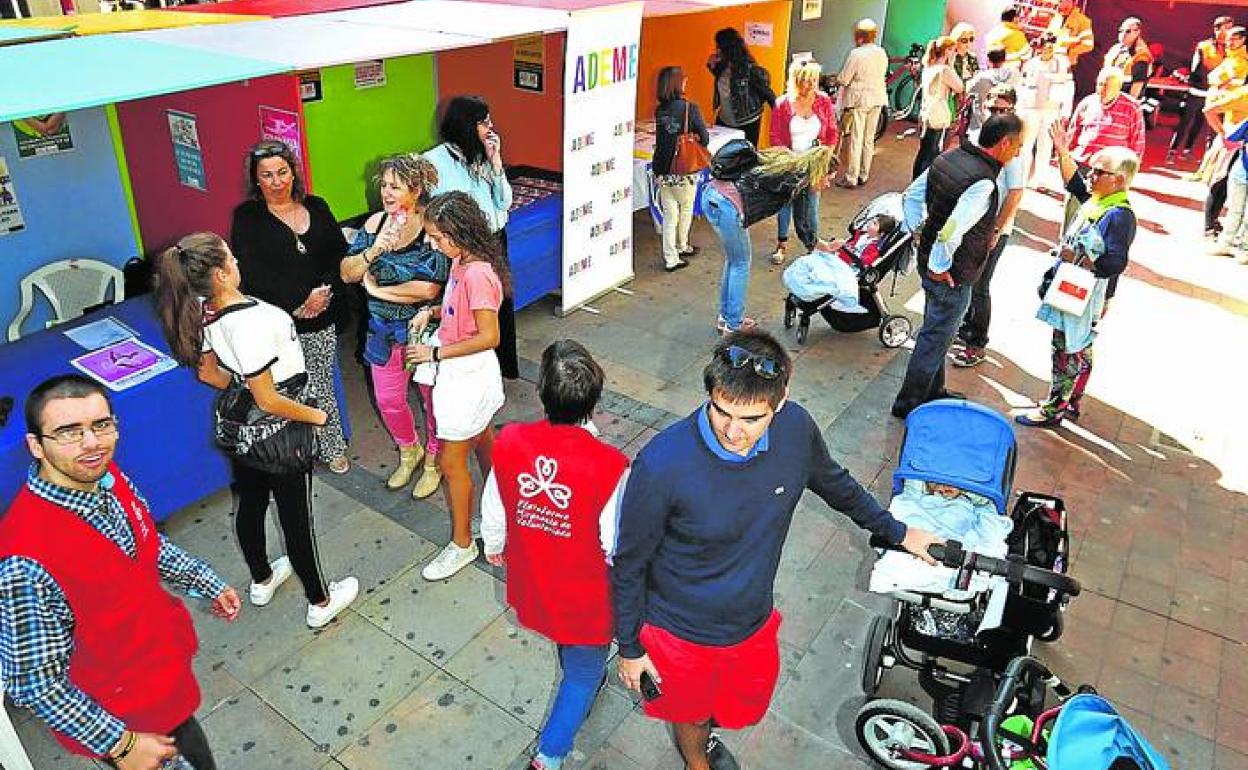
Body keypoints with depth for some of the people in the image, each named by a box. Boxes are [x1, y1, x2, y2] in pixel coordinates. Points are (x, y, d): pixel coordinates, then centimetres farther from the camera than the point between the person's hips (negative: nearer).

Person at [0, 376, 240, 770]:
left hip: (168, 656, 7)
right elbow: (33, 682, -26)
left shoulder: (107, 477, -14)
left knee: (186, 730, 32)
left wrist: (207, 584, 12)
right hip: (117, 717, -6)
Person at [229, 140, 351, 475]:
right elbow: (251, 273, -11)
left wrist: (325, 290, -11)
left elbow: (339, 253, 5)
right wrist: (298, 302, -16)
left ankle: (333, 448, 28)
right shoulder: (247, 217, -2)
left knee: (322, 387, 13)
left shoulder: (316, 207, 9)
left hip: (321, 318, 3)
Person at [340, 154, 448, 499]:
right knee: (387, 399, 17)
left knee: (433, 398, 13)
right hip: (385, 329, 6)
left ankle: (433, 461, 36)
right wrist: (371, 252, -22)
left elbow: (428, 289, -28)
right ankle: (409, 451, 45)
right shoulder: (376, 222, -3)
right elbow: (347, 273, -2)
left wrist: (377, 289, -16)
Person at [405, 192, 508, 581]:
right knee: (483, 445, 24)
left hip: (468, 376, -10)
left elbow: (488, 336, -26)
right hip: (469, 373, 10)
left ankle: (462, 544, 18)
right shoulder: (461, 262, 2)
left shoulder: (477, 274, -27)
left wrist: (434, 353, -22)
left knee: (452, 463, 2)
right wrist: (431, 311, 0)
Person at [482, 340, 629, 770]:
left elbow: (494, 509, -5)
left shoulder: (510, 442, -23)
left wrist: (494, 546, 16)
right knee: (584, 673, 25)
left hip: (530, 583, 5)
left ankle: (581, 682, 66)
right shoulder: (609, 466, -34)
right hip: (585, 596, -5)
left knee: (570, 654, 37)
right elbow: (618, 546, -21)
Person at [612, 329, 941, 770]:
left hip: (753, 624, 4)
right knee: (691, 710, 27)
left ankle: (704, 734, 65)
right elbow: (629, 563, -18)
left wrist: (896, 532, 15)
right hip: (680, 633, -3)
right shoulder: (662, 464, -34)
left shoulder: (796, 429, -21)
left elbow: (833, 483, 3)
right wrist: (629, 647, -7)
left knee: (746, 706, 30)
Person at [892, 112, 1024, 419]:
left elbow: (911, 196, 8)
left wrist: (919, 231, 12)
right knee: (935, 339, 7)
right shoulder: (983, 183, -28)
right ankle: (909, 403, 21)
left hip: (928, 256, 9)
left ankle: (933, 391, 41)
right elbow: (950, 232, -36)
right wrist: (939, 267, -22)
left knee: (936, 331, 24)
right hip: (952, 276, -9)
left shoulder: (948, 158, -1)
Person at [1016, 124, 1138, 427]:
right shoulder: (1097, 199, 4)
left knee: (1067, 353, 2)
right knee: (1079, 351, 21)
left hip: (1088, 299, -9)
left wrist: (1078, 257, -25)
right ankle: (1072, 403, 35)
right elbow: (1074, 183, 24)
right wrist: (1063, 153, 15)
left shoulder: (1120, 215, -23)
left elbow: (1114, 264, -30)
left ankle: (1053, 409, 14)